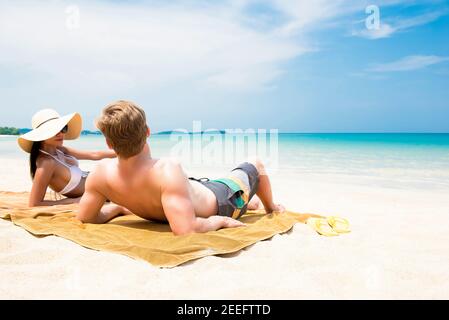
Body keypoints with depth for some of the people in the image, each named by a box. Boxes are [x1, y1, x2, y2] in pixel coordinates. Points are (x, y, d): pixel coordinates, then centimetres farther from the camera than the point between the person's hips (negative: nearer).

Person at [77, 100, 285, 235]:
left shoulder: (101, 174, -28)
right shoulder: (167, 169, -46)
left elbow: (84, 217, -14)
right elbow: (186, 230, -50)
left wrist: (118, 207, 3)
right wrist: (218, 221, -30)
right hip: (218, 203, -5)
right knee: (257, 164, 22)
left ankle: (247, 204, 63)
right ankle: (271, 208, 53)